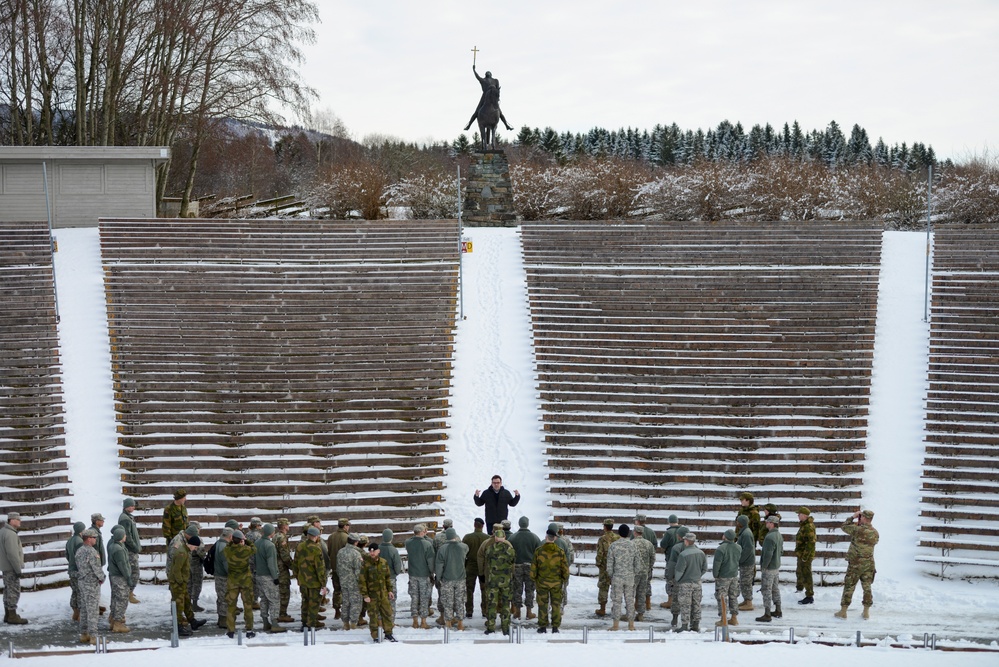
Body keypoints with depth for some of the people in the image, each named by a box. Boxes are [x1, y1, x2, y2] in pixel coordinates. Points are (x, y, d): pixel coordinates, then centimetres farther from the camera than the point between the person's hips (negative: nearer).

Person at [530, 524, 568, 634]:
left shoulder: (538, 551, -9)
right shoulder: (560, 552, -7)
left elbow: (533, 568, -3)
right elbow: (565, 569, -1)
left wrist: (534, 580, 11)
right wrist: (564, 580, 14)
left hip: (542, 583, -1)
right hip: (556, 583, 1)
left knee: (542, 604, 7)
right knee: (556, 604, 8)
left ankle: (543, 626, 10)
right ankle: (555, 627, 9)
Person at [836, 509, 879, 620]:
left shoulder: (858, 530, -18)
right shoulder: (875, 533, -1)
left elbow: (844, 527, -4)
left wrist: (853, 517, 7)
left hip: (855, 564, -4)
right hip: (869, 564, 4)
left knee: (849, 587, 4)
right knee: (867, 587, 13)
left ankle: (843, 611, 10)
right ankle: (866, 612, 17)